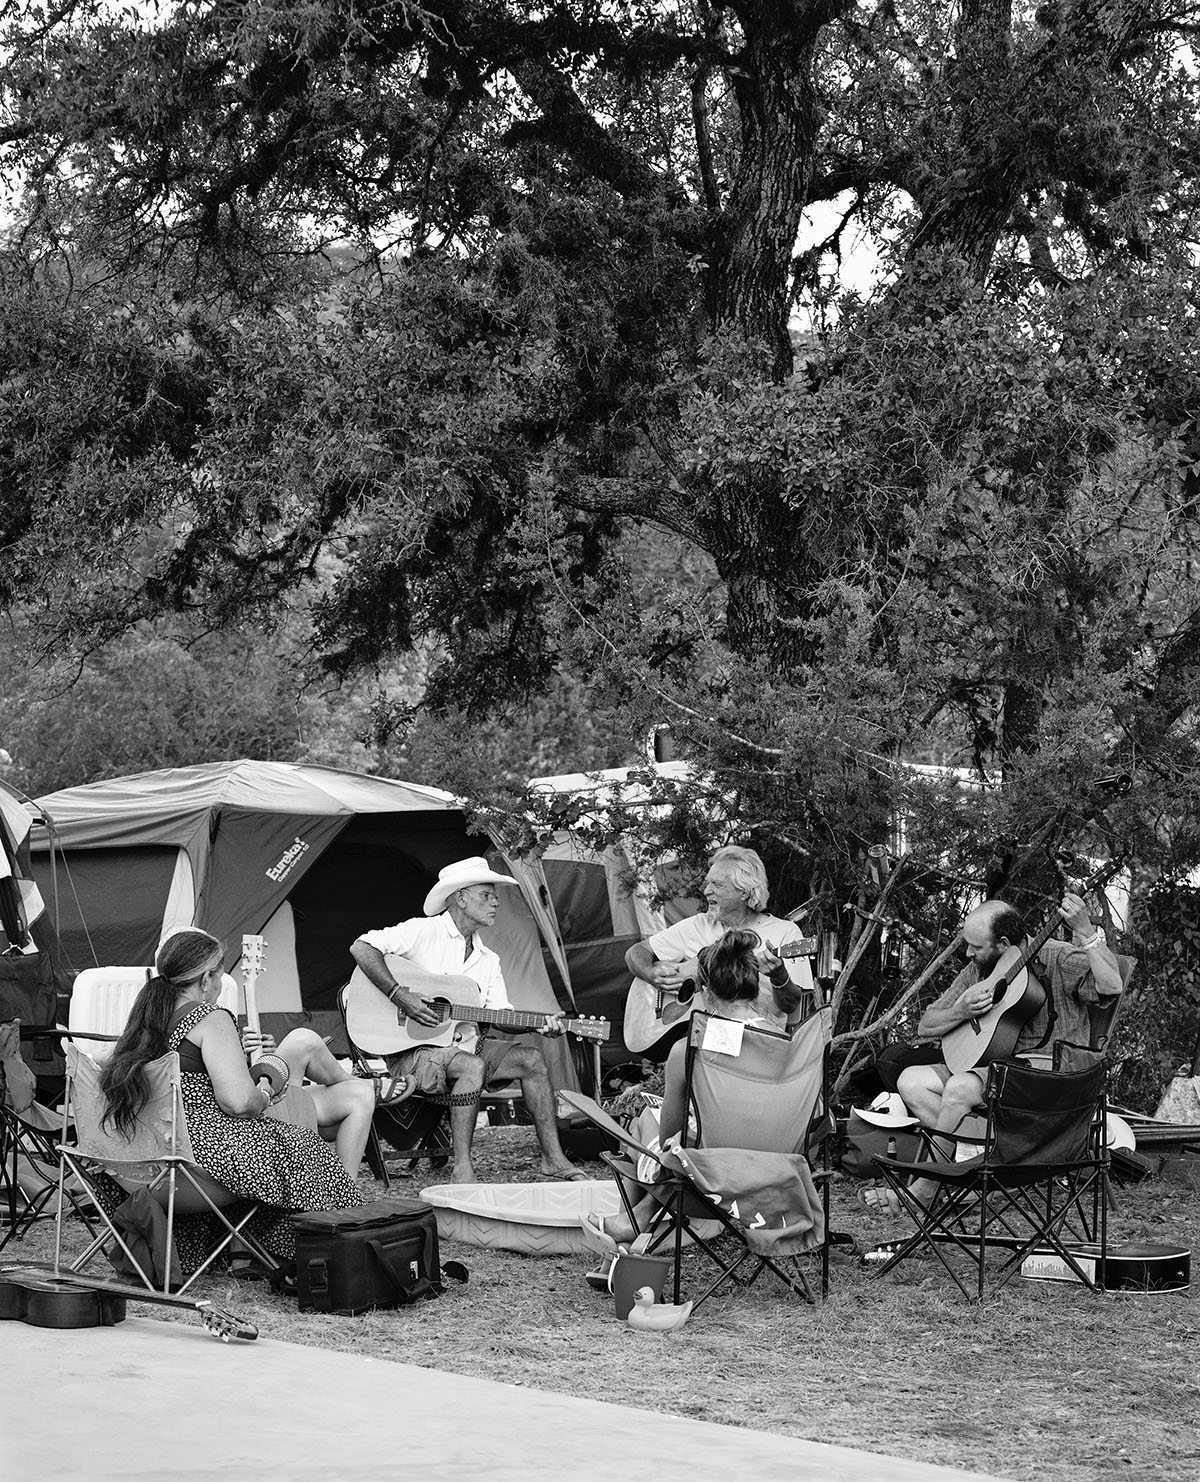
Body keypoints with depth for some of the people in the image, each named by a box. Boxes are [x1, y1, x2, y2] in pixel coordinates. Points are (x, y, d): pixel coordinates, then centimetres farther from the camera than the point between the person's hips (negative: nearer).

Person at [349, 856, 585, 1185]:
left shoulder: (488, 959, 15)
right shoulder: (423, 931, -9)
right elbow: (362, 947, -19)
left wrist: (538, 1024, -11)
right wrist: (399, 995, -26)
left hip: (463, 1045, 8)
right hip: (412, 1050, -8)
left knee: (531, 1059, -5)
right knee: (472, 1066, -35)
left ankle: (553, 1158, -2)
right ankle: (460, 1168, -32)